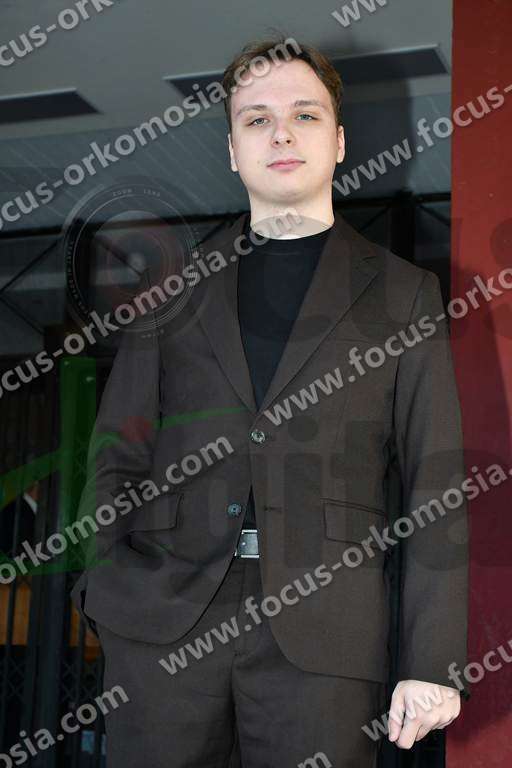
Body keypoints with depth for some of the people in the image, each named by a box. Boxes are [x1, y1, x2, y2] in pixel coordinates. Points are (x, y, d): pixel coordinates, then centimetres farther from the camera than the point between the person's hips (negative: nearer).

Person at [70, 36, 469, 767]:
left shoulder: (403, 294, 8)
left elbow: (435, 489, 3)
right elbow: (117, 454, 11)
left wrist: (432, 664, -4)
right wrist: (100, 581, -4)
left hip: (323, 634, -1)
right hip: (160, 622, 2)